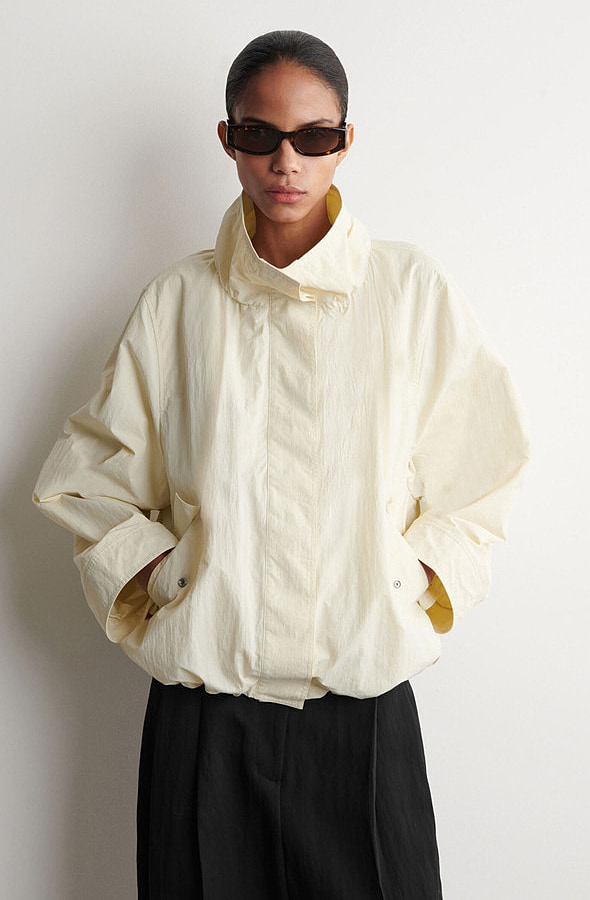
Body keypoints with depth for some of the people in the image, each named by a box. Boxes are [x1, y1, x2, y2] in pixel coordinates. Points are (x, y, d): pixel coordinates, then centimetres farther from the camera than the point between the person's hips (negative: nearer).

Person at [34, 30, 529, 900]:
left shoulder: (413, 291, 1)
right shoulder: (178, 303, 3)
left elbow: (477, 478, 8)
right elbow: (85, 476, 10)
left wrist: (412, 587, -3)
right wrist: (158, 574, -1)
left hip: (363, 701, 0)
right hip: (203, 706, 1)